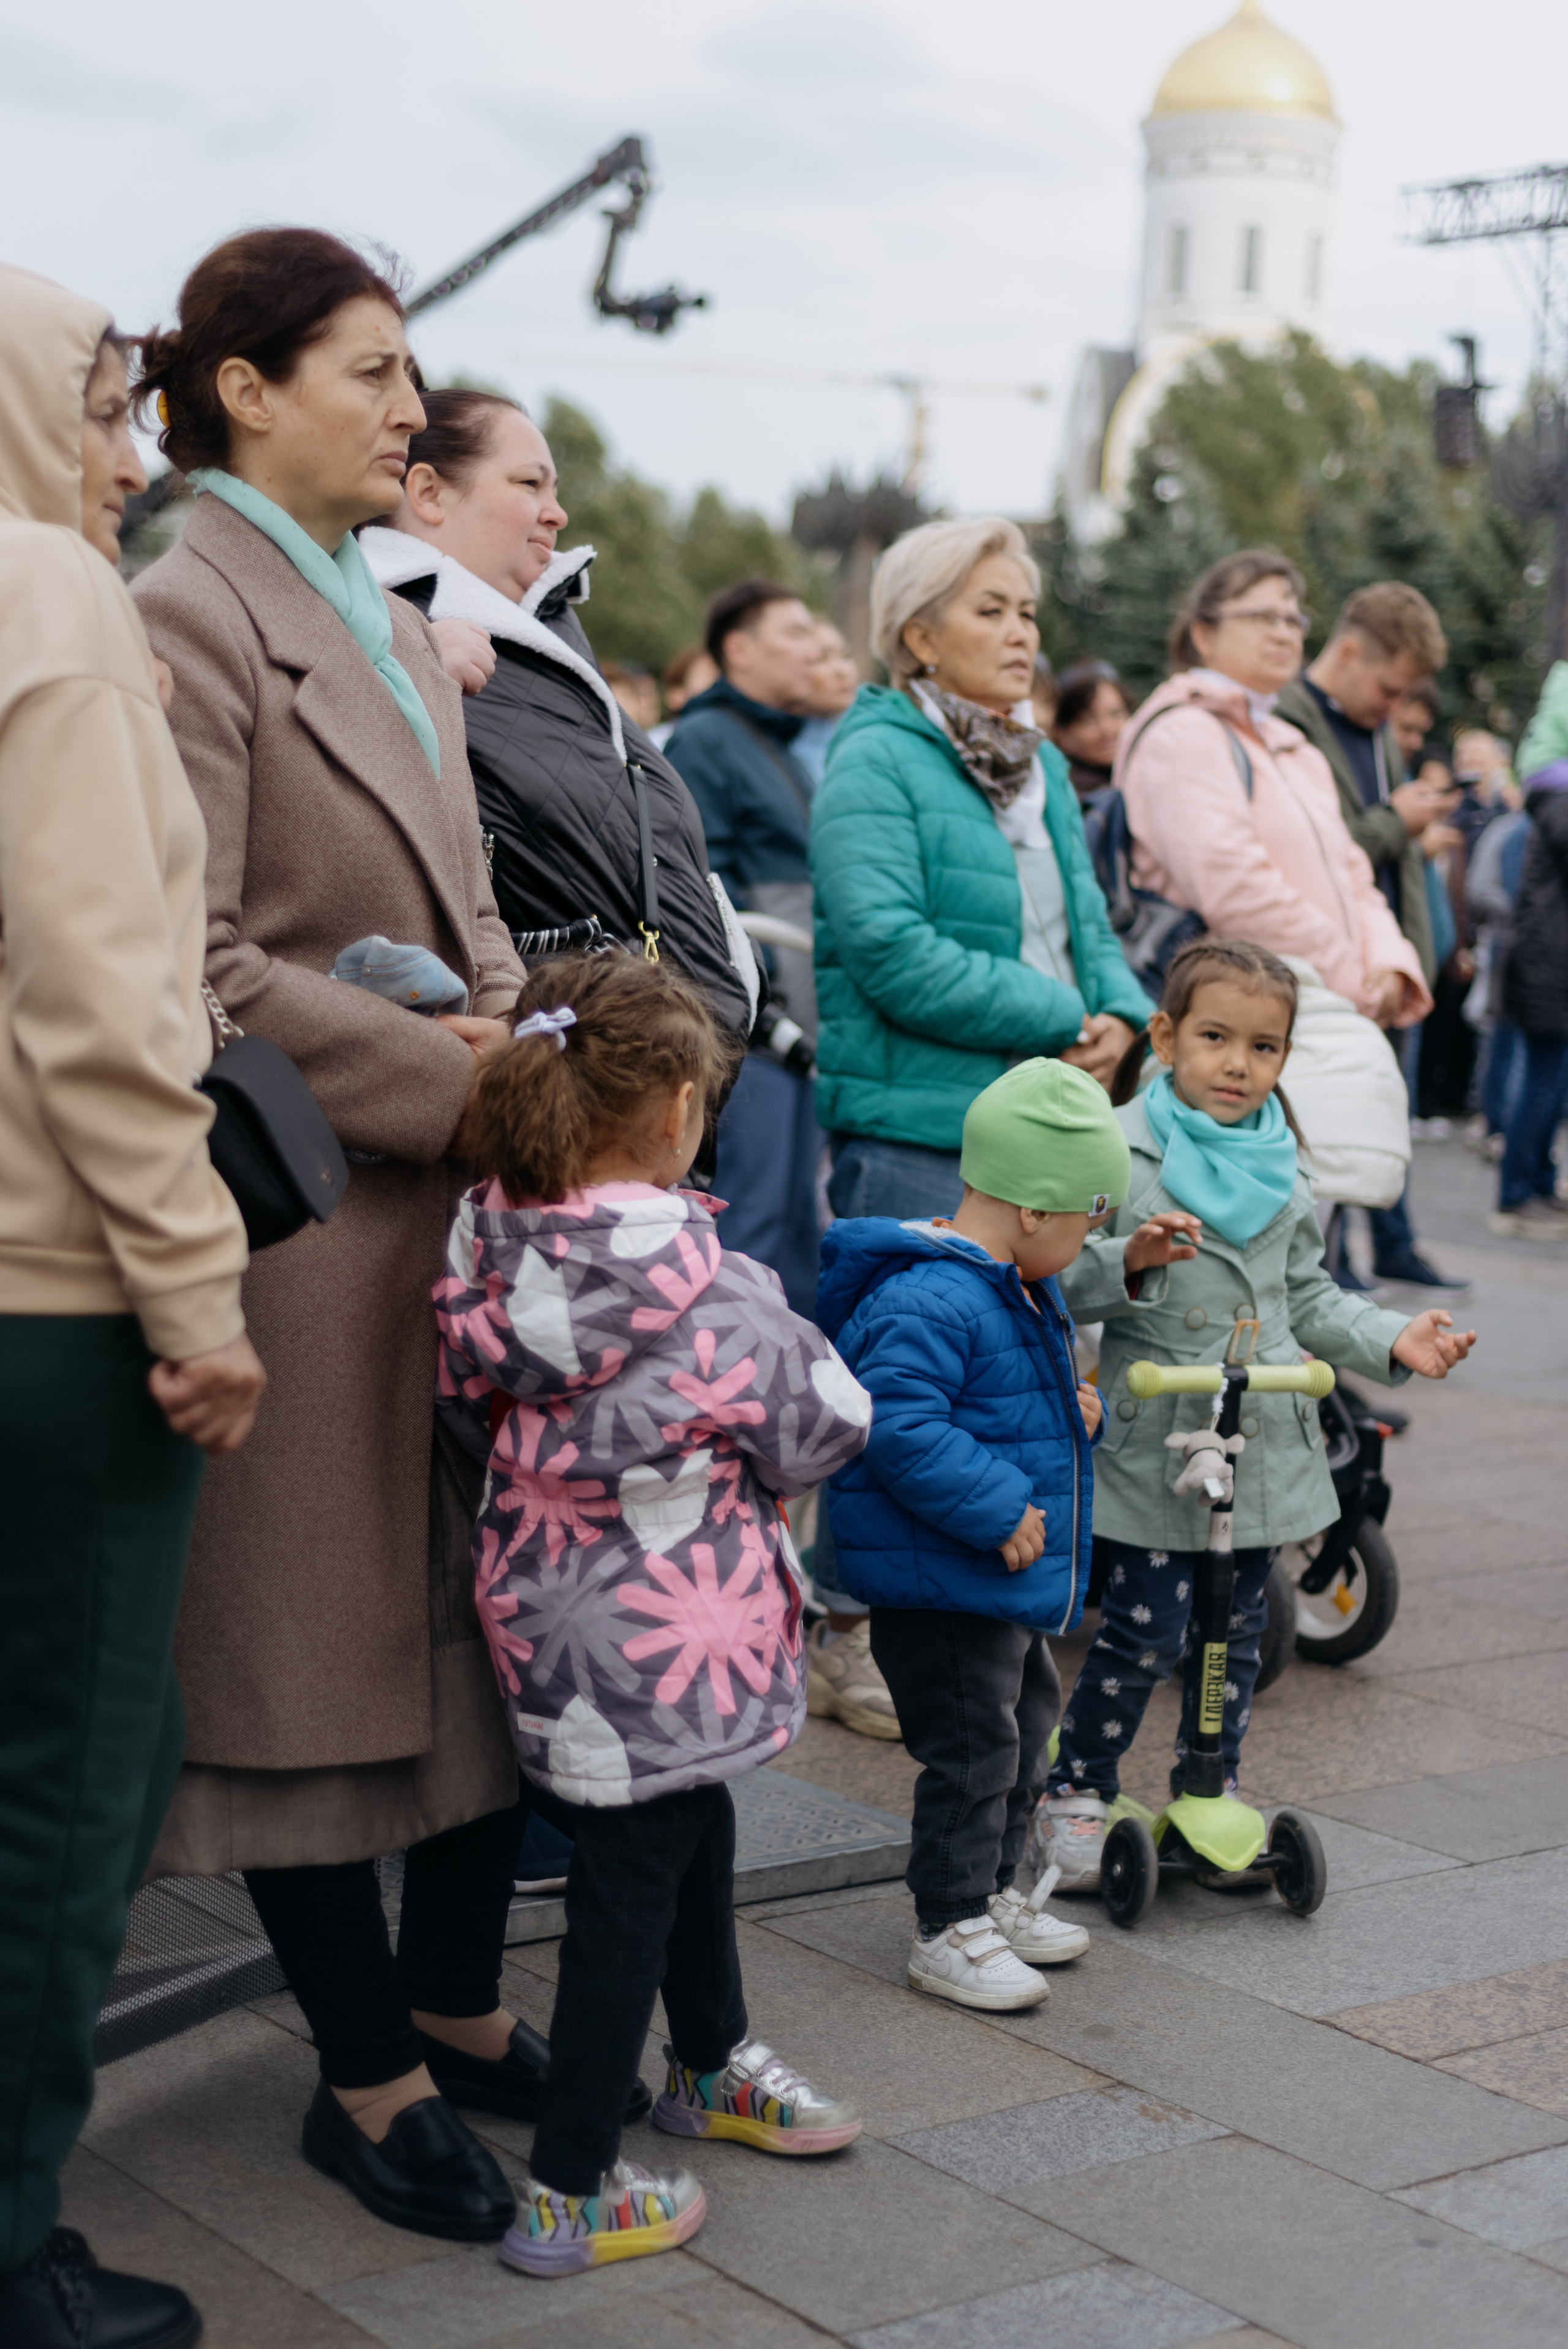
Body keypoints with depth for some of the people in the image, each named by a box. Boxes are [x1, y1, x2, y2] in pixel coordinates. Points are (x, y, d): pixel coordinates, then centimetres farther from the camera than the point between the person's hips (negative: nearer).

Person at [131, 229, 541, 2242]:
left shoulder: (389, 625, 17)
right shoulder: (189, 617, -11)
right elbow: (200, 974, -17)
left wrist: (516, 1051, 2)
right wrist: (444, 1081, -14)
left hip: (461, 1199, 9)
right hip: (306, 1214, -9)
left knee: (494, 1609, 14)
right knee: (319, 1631, 3)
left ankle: (455, 2005, 30)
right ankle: (366, 2074, 17)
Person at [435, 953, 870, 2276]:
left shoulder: (493, 1250, -7)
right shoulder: (697, 1286, -23)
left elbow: (476, 1411, 3)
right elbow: (830, 1422, -11)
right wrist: (759, 1468, 8)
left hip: (547, 1594, 7)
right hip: (664, 1616, -7)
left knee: (693, 1820, 27)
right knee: (632, 1872, 5)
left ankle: (712, 2065, 49)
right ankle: (568, 2194, 15)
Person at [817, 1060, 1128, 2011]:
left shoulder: (1017, 1290, 11)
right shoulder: (929, 1301, -25)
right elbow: (898, 1425, -32)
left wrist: (1067, 1411, 8)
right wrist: (998, 1511, -29)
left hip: (1010, 1578, 11)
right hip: (942, 1586, -11)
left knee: (1027, 1722, 21)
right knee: (973, 1747, -3)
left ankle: (994, 1892, 37)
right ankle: (950, 1929, 12)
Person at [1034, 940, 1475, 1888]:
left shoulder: (1285, 1170, 10)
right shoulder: (1119, 1152, -7)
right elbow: (1063, 1281, -7)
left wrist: (1391, 1340, 6)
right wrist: (1129, 1263, -25)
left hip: (1262, 1442, 5)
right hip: (1153, 1441, -5)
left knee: (1238, 1631, 12)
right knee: (1146, 1633, -4)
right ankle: (1076, 1792, 14)